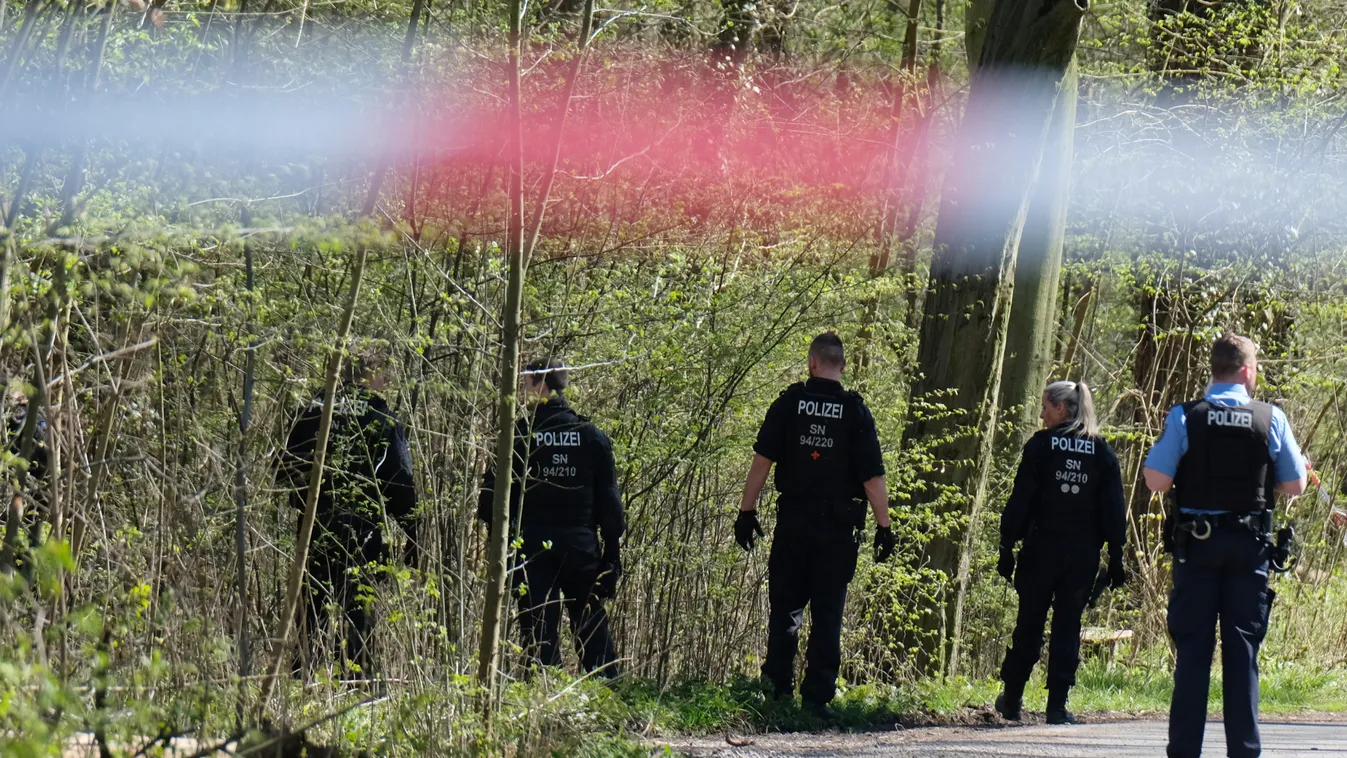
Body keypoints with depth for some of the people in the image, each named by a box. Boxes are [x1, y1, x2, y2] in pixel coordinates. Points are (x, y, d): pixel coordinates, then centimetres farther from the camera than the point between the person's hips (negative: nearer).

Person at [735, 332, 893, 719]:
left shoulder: (788, 403, -1)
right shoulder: (856, 412, -2)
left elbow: (762, 460, -3)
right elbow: (873, 477, -6)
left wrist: (747, 511, 2)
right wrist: (884, 527, -1)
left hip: (793, 520, 1)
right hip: (839, 526, -1)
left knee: (785, 605, 12)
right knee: (828, 613, 4)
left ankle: (777, 686, 10)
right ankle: (817, 697, 1)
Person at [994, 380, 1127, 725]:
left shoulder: (1041, 445, -5)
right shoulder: (1102, 452, 4)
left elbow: (1020, 501, -6)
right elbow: (1114, 510, 3)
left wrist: (1007, 546, -3)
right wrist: (1115, 557, 6)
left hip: (1042, 548, -2)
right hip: (1084, 553, 2)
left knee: (1029, 623, 9)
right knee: (1068, 625, 6)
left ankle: (1011, 699, 16)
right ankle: (1057, 705, 1)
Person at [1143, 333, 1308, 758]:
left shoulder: (1185, 418, -6)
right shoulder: (1271, 419, -4)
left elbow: (1157, 480, -11)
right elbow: (1295, 485, 1)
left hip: (1196, 546, 0)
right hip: (1249, 546, 0)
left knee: (1192, 647, 5)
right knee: (1243, 650, 5)